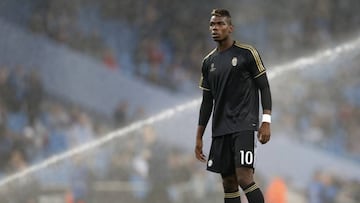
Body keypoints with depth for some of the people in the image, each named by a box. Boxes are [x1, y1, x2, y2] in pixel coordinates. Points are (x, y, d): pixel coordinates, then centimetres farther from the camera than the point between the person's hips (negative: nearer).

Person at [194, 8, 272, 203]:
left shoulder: (247, 53, -2)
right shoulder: (209, 61, 13)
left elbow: (264, 87, -2)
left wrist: (266, 122, -12)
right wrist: (199, 137, 14)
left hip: (244, 126, -6)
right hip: (220, 129, 6)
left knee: (244, 178, -18)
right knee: (228, 183, 5)